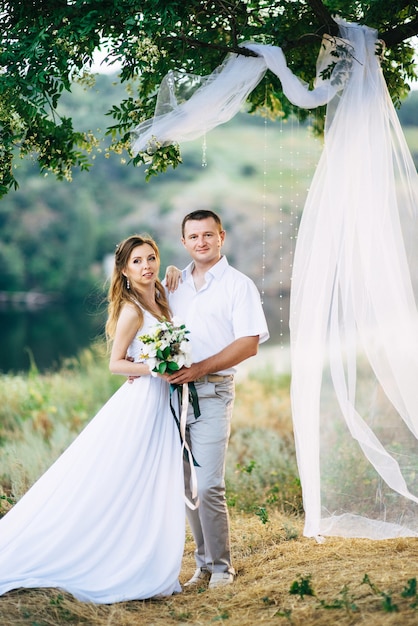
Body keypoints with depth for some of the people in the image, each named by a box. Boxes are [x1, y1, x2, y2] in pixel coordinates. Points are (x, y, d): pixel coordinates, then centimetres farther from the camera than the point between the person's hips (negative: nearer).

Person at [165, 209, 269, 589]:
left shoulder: (238, 285, -1)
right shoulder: (175, 284, 15)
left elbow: (249, 344, -9)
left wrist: (199, 369, -17)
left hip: (212, 393, -5)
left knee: (208, 487, -10)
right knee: (187, 486, 8)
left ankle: (221, 567, 3)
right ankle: (203, 564, 18)